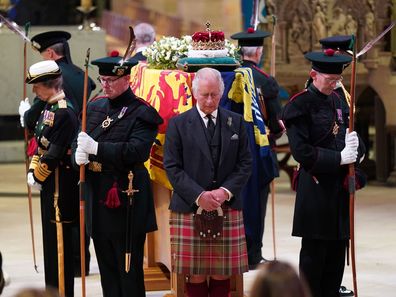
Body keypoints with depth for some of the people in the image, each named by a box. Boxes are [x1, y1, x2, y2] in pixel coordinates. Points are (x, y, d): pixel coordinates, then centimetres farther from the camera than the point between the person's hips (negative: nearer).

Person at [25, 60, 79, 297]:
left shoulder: (63, 113, -19)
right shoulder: (50, 108, 12)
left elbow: (54, 154, -21)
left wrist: (38, 177, -10)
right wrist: (32, 172, 4)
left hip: (60, 186, -10)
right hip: (49, 185, 10)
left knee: (59, 239, -3)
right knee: (51, 237, 16)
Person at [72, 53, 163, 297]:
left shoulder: (141, 113, -9)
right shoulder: (95, 108, 13)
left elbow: (137, 151, -21)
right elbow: (79, 141, 14)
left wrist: (96, 148, -26)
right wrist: (79, 153, -10)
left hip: (127, 200, -7)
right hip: (98, 195, 7)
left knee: (129, 266, -1)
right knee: (107, 264, 13)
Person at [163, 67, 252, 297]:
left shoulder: (236, 122, 9)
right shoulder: (178, 124, 2)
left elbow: (245, 163, 7)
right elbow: (172, 167, -2)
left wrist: (226, 191, -9)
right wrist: (199, 196, -13)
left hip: (227, 209, 2)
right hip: (190, 209, -2)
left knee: (222, 273, 4)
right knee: (196, 274, -1)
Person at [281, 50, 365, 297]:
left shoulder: (338, 101, 13)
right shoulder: (299, 105, -9)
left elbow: (352, 137, 14)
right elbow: (301, 151, -16)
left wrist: (356, 149, -10)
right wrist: (338, 158, -19)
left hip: (341, 186, 7)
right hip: (315, 187, -7)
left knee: (338, 248, 10)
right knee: (314, 250, -1)